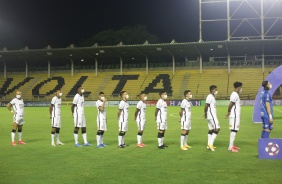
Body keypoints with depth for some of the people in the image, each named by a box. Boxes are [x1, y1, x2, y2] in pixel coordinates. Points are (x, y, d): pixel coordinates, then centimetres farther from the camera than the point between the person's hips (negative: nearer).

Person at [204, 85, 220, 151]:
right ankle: (211, 144, -11)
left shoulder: (212, 97, 18)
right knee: (217, 128, -12)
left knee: (211, 130, 11)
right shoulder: (210, 97, -13)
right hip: (211, 116, -10)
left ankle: (209, 145, 15)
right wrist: (206, 113, -12)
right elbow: (206, 106, -20)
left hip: (212, 115, 10)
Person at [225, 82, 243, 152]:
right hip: (234, 115, -10)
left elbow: (231, 105, 13)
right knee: (234, 130, -9)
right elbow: (230, 104, -22)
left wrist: (229, 113, 7)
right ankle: (230, 147, -8)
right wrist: (228, 112, -11)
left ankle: (232, 145, 23)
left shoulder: (235, 94, 16)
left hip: (236, 115, 10)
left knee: (235, 130, 15)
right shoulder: (235, 95, -16)